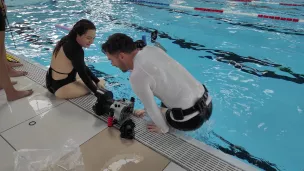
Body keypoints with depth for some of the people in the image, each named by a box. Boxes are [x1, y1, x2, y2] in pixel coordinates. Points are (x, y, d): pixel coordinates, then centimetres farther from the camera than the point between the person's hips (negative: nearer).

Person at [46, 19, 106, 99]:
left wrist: (97, 80, 2)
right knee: (101, 83, 0)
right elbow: (83, 74, -20)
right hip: (61, 87, -9)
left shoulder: (67, 40, 1)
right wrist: (97, 93, -11)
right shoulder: (76, 50, -27)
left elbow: (82, 67, 4)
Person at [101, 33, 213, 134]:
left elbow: (151, 108, -11)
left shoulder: (137, 76, -22)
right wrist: (148, 109, 22)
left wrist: (163, 129, 7)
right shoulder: (152, 49, 0)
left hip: (190, 119, -7)